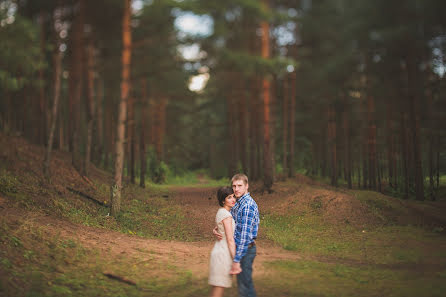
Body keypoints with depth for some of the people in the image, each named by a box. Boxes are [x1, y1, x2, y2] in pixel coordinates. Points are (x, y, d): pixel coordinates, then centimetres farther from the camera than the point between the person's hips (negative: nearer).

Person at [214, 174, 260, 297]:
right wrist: (216, 230, -7)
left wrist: (236, 260, -25)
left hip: (245, 249, -10)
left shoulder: (248, 205, -20)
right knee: (243, 283, 18)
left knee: (245, 285, -4)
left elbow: (245, 235, -25)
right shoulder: (237, 204, 12)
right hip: (240, 248, 10)